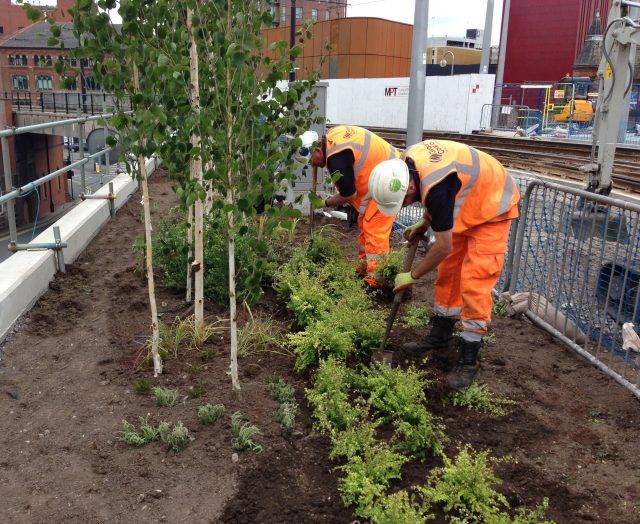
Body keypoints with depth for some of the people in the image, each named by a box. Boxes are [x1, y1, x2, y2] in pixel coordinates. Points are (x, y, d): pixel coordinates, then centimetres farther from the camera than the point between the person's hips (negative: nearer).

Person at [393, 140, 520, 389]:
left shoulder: (436, 188, -38)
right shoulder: (408, 159, -14)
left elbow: (443, 247, -28)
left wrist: (412, 276, -15)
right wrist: (425, 222, 3)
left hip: (492, 208, -9)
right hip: (465, 206, 9)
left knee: (474, 282, -13)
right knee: (448, 271, 12)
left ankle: (469, 359, -3)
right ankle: (441, 335, 28)